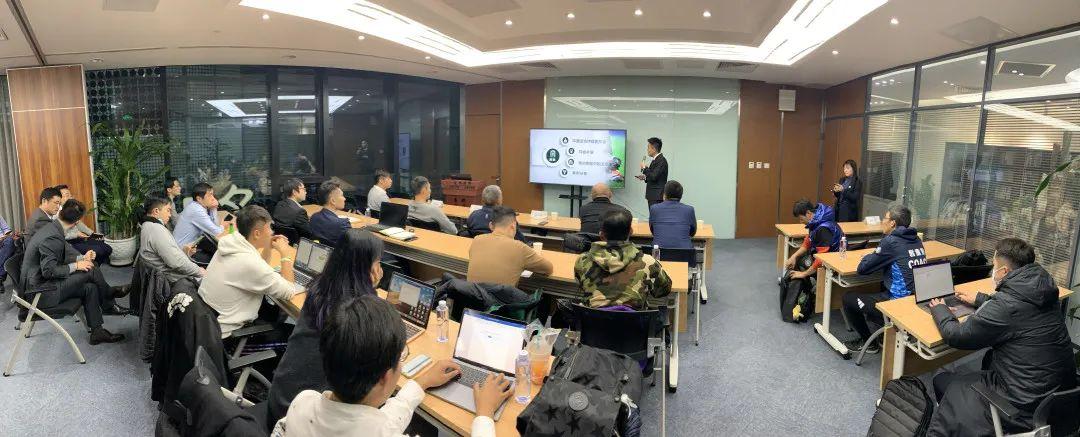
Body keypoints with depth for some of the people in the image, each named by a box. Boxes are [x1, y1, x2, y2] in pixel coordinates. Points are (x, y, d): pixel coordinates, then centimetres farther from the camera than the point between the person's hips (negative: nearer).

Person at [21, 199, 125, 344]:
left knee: (90, 288, 0)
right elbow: (49, 271, -26)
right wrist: (76, 266, -17)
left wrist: (82, 258, 9)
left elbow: (60, 257, 16)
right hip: (41, 293, -10)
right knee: (91, 270, -14)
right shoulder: (53, 237, -26)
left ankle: (97, 331, 7)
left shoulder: (51, 228, 6)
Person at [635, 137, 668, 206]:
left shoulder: (661, 160, -14)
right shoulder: (656, 160, 15)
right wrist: (645, 177, 7)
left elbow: (654, 177, -22)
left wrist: (644, 168, -10)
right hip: (653, 196, 9)